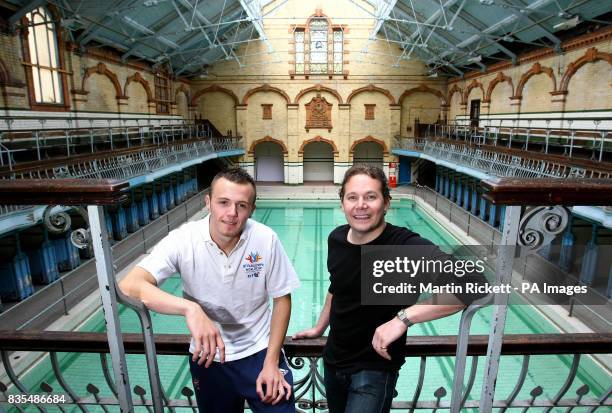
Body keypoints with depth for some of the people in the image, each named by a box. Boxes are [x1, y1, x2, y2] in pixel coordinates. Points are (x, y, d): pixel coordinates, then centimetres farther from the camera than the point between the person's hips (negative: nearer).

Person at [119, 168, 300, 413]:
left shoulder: (266, 240, -19)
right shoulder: (183, 240, -20)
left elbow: (282, 299, -8)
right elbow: (129, 286, -30)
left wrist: (271, 362, -11)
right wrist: (190, 308, -44)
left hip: (259, 351, 0)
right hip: (207, 356, 1)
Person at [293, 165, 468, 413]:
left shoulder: (407, 246, -26)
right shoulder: (336, 239, -6)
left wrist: (404, 318, -41)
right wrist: (319, 328, 20)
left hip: (375, 370, -6)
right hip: (332, 362, 6)